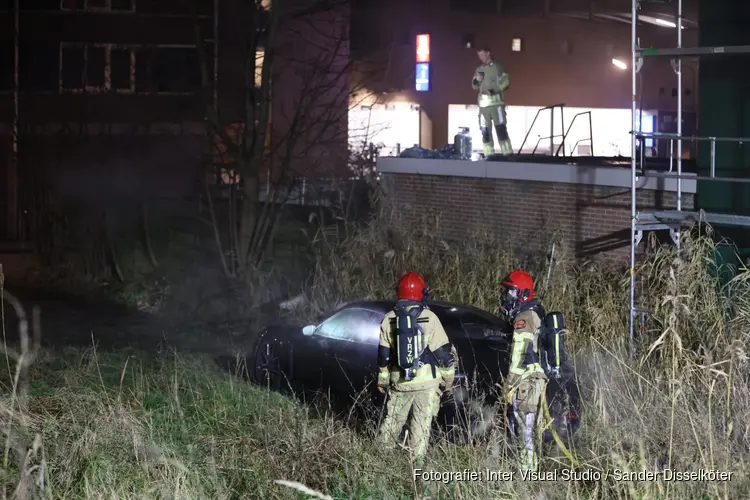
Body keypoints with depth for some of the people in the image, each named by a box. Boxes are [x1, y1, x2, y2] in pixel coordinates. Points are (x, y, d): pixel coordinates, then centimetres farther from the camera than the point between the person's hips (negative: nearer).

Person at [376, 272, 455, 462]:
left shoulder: (389, 319, 1)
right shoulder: (429, 318, -10)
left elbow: (384, 355, 7)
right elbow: (443, 352, -7)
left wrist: (382, 379, 19)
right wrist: (448, 379, 3)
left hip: (399, 382, 3)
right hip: (426, 382, -3)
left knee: (393, 420, 16)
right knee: (421, 424, 2)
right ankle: (416, 460, 1)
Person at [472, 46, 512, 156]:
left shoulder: (497, 67, 0)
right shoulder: (479, 69, 15)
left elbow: (506, 83, -6)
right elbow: (475, 87, 21)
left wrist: (493, 91, -18)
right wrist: (476, 80, -1)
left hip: (496, 103, -5)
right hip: (483, 104, 5)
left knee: (501, 128, -11)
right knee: (485, 131, 3)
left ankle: (507, 154, -11)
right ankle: (488, 155, 8)